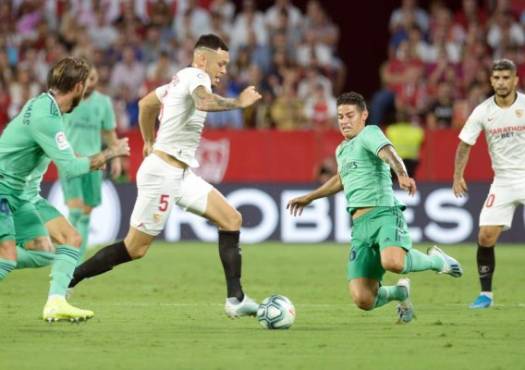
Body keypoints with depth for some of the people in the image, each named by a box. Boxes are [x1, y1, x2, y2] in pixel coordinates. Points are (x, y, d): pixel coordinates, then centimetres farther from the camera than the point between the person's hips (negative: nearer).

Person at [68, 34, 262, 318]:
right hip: (163, 174, -10)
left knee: (231, 220, -1)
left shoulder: (180, 80, 16)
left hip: (181, 175, 10)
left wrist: (150, 141, 39)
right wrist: (237, 102, -24)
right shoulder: (196, 76, -12)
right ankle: (66, 282, 6)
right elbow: (204, 102, -36)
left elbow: (146, 103, 31)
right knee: (135, 248, -5)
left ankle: (235, 299, -5)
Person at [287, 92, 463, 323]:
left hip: (383, 212, -7)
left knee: (392, 262, -39)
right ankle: (400, 292, 25)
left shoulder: (369, 133, 2)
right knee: (363, 300, -10)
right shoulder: (341, 150, 26)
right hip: (359, 224, 7)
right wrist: (309, 198, 54)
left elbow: (388, 153, -20)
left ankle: (436, 261, -5)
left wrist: (402, 175, -41)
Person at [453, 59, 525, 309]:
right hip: (502, 182, 2)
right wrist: (458, 176, -4)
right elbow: (465, 144, 5)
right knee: (485, 236, -7)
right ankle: (486, 293, 6)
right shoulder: (482, 112, -2)